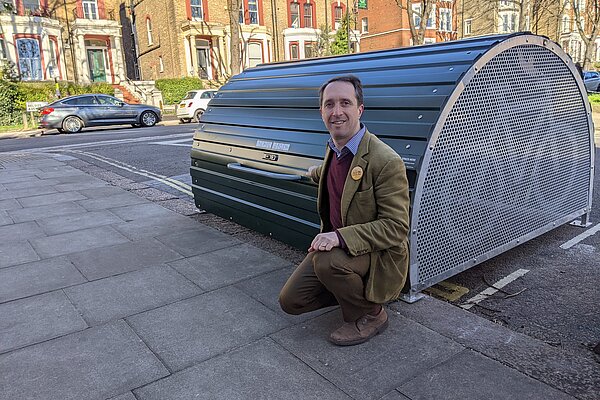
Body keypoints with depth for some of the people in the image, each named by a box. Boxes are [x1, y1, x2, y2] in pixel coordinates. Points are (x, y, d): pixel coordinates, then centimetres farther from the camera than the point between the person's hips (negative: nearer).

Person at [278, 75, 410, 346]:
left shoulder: (386, 161, -25)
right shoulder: (333, 148, 1)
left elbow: (395, 227, -25)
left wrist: (341, 236, -36)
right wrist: (316, 173, 47)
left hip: (378, 255, -7)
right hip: (334, 244, 7)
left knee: (328, 262, -37)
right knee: (290, 301, 0)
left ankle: (371, 315, -7)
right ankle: (353, 290, 20)